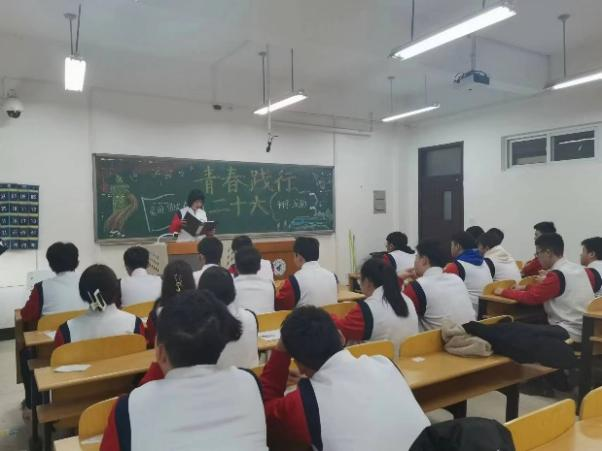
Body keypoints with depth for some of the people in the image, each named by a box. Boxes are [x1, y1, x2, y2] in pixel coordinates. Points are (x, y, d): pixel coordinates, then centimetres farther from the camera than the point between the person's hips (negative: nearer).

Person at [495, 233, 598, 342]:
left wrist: (504, 292, -3)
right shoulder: (579, 268, 7)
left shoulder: (557, 275, -18)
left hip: (571, 333, -8)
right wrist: (525, 288, 11)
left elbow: (531, 297, -15)